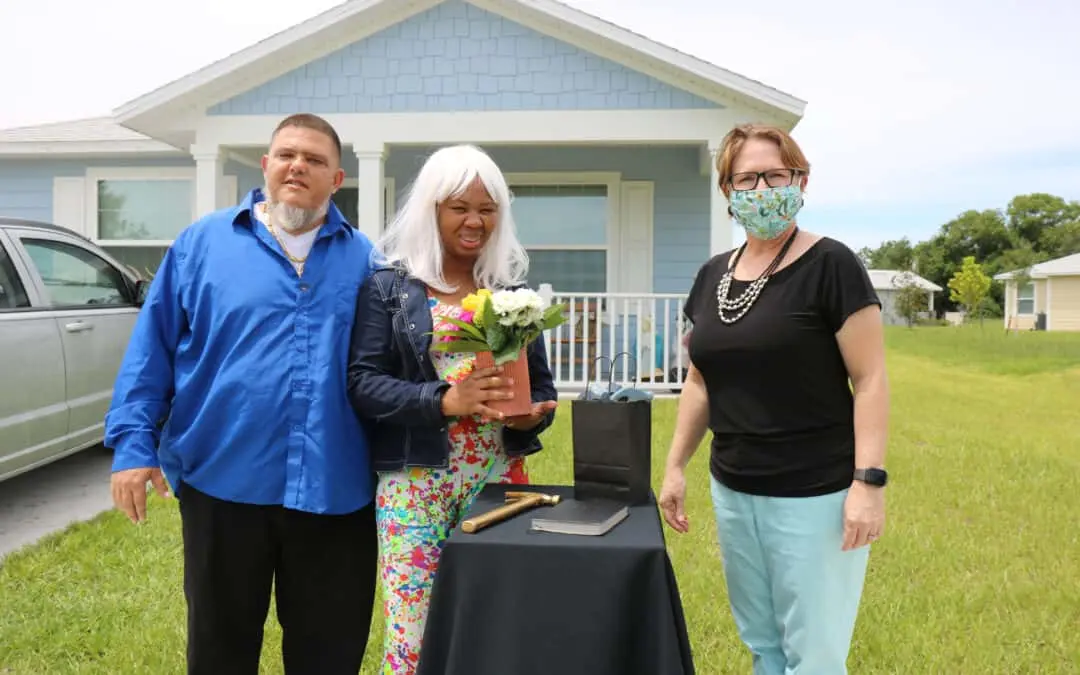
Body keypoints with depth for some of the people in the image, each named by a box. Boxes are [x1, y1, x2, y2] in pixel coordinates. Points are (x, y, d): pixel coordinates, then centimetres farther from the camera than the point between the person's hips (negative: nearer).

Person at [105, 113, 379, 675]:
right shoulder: (202, 243, 3)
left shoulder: (363, 259, 7)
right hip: (224, 479, -1)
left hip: (335, 489, 1)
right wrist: (134, 442, -6)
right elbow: (152, 350, 2)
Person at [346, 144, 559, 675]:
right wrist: (443, 400, -22)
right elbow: (362, 382, -8)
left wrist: (532, 414, -11)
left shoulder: (512, 291, 9)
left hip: (498, 477, 3)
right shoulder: (388, 286, -1)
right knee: (413, 632, 2)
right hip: (415, 481, -3)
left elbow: (541, 383, 12)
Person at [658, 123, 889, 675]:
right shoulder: (711, 276, 7)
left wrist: (869, 480, -18)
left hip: (816, 495, -6)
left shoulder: (830, 265, -10)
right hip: (732, 492, 6)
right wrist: (675, 465, 11)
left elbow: (870, 379, -12)